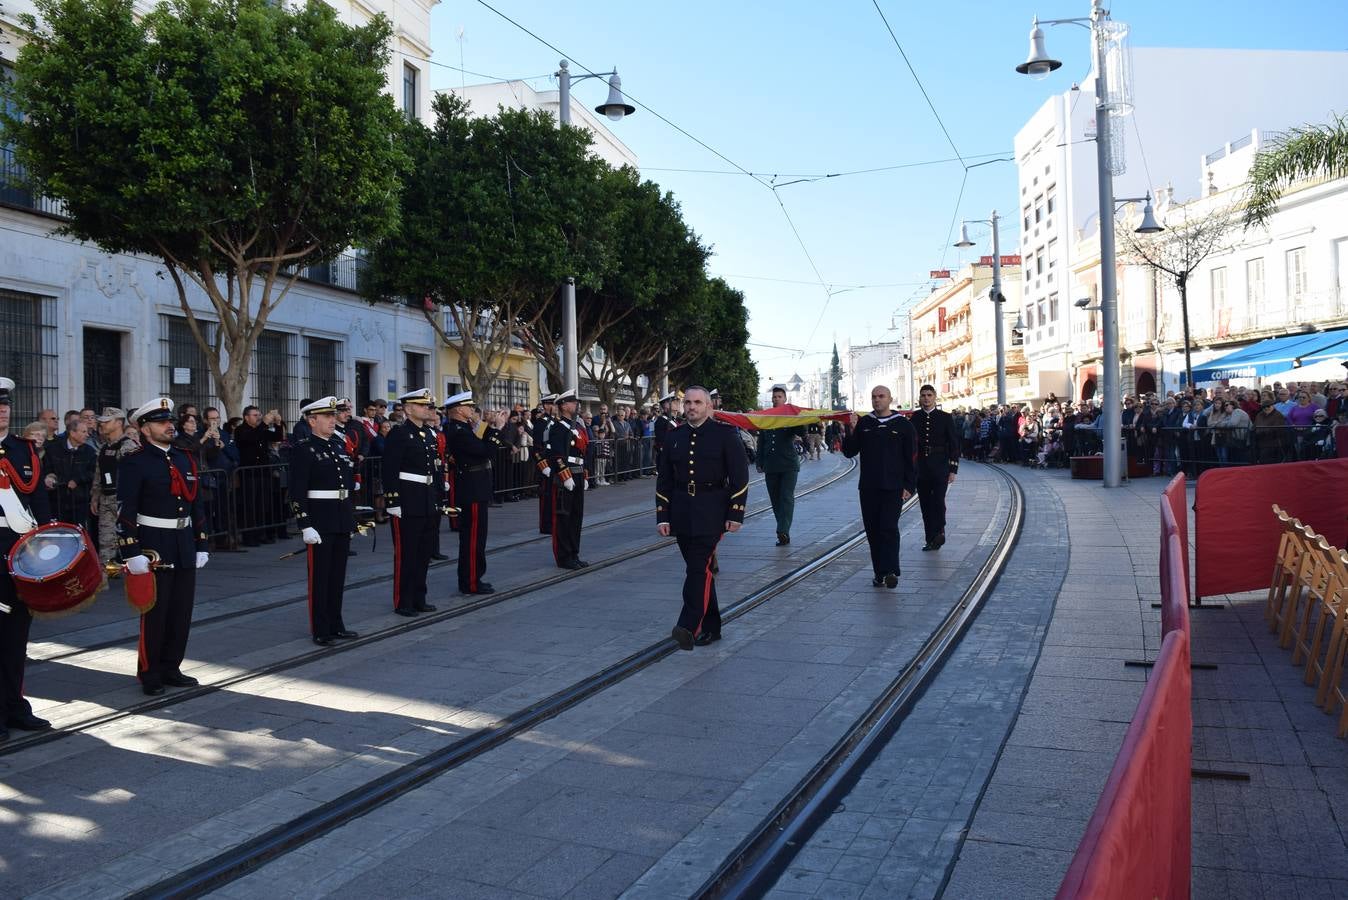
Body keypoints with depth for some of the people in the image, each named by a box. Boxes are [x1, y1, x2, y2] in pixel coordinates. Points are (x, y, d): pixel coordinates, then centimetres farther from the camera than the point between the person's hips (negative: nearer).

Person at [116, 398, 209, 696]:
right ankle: (149, 674, 14)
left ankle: (171, 668, 24)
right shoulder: (134, 463, -8)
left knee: (182, 612, 11)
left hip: (185, 547, 6)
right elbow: (126, 511, -14)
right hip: (154, 547, -6)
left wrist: (200, 545, 13)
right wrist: (131, 554, -19)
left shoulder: (184, 460, 12)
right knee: (154, 613, 2)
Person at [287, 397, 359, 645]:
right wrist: (305, 526, -20)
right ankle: (320, 631, 11)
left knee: (338, 575, 13)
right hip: (319, 520, -7)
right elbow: (297, 492, -15)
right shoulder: (303, 449, -9)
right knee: (319, 576, 2)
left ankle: (336, 626, 24)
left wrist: (352, 518, 16)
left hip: (343, 520, 7)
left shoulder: (340, 445, 12)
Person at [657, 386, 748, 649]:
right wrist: (662, 517, 5)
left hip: (711, 513, -5)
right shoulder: (674, 437, 9)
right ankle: (711, 627, 20)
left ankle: (689, 626, -21)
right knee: (700, 569, 11)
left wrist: (735, 514, -9)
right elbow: (663, 479, 11)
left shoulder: (724, 433, -3)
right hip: (682, 513, 5)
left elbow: (740, 476, -4)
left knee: (699, 567, -15)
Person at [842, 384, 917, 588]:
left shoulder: (903, 425, 1)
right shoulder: (863, 423, 8)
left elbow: (911, 458, 1)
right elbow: (849, 452, 5)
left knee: (889, 528, -11)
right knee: (872, 529, 5)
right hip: (868, 487, 3)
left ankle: (890, 571, -12)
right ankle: (879, 572, 12)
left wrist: (909, 486, -5)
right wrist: (851, 430, -10)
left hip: (893, 487, -3)